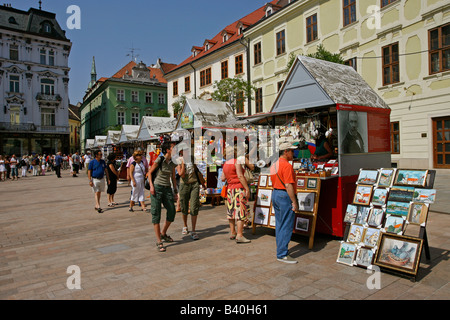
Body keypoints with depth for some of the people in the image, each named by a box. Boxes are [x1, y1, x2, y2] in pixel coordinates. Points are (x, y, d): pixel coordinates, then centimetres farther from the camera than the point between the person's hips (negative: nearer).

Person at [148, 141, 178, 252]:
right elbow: (149, 172, -2)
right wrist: (151, 186, -11)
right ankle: (158, 242, 2)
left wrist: (175, 191, 14)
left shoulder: (172, 163, 8)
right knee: (156, 214, -3)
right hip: (157, 188, -6)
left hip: (167, 189, 6)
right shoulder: (160, 159, -7)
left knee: (172, 213, 4)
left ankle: (163, 234, 28)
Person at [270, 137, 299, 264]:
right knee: (286, 227, -4)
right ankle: (282, 255, 1)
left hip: (275, 194, 10)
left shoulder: (274, 165, 13)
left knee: (279, 225, 16)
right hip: (285, 196, -10)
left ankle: (281, 250, 27)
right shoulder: (287, 165, -17)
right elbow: (288, 186, -21)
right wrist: (294, 202, -17)